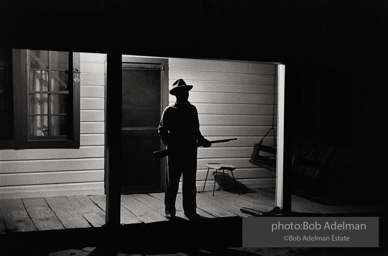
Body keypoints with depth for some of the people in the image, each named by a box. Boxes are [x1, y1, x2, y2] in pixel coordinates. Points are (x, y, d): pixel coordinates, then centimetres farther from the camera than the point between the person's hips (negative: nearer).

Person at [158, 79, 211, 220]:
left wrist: (202, 140, 5)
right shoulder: (169, 111, 0)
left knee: (190, 182, 5)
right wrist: (169, 143, -16)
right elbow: (162, 130, 0)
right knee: (172, 182, 2)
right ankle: (169, 210, 13)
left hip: (190, 151, 3)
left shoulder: (192, 109, 12)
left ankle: (190, 211, 11)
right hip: (175, 152, -3)